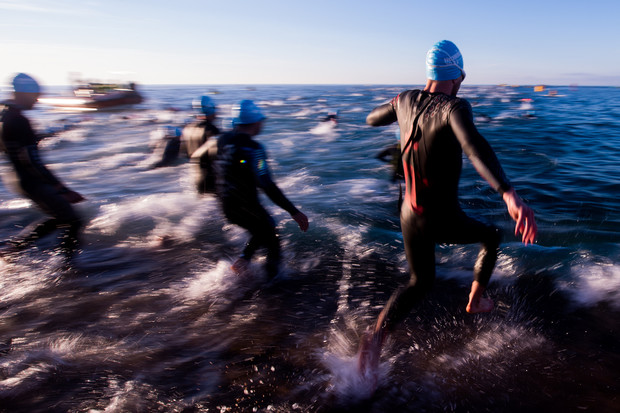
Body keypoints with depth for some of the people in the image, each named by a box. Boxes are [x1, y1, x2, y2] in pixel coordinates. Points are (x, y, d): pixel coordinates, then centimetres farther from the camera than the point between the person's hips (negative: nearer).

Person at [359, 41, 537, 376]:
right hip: (445, 221, -5)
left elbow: (371, 119, 19)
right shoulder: (454, 107, -20)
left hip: (409, 216, 5)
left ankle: (377, 335, -1)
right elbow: (474, 146, -42)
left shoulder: (406, 100, -1)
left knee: (420, 282, 22)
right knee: (491, 236, 29)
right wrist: (510, 195, -54)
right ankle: (475, 301, 39)